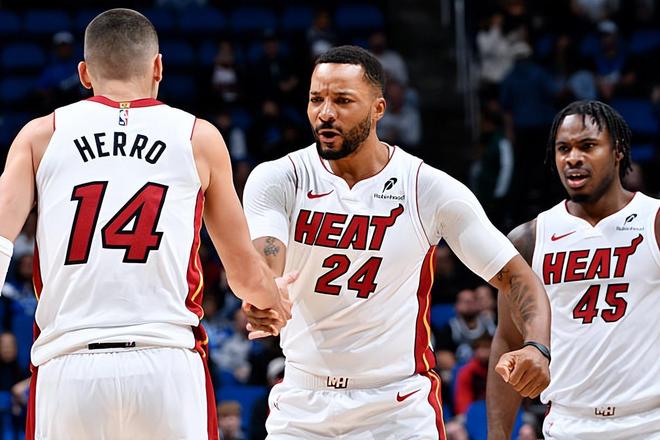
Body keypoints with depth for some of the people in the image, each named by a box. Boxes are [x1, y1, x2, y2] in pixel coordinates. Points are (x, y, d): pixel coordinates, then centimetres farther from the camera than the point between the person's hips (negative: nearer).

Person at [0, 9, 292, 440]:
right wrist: (275, 302, 40)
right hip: (167, 367, 0)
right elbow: (247, 273, 19)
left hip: (67, 370, 1)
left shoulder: (42, 134, 12)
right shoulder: (199, 138, 13)